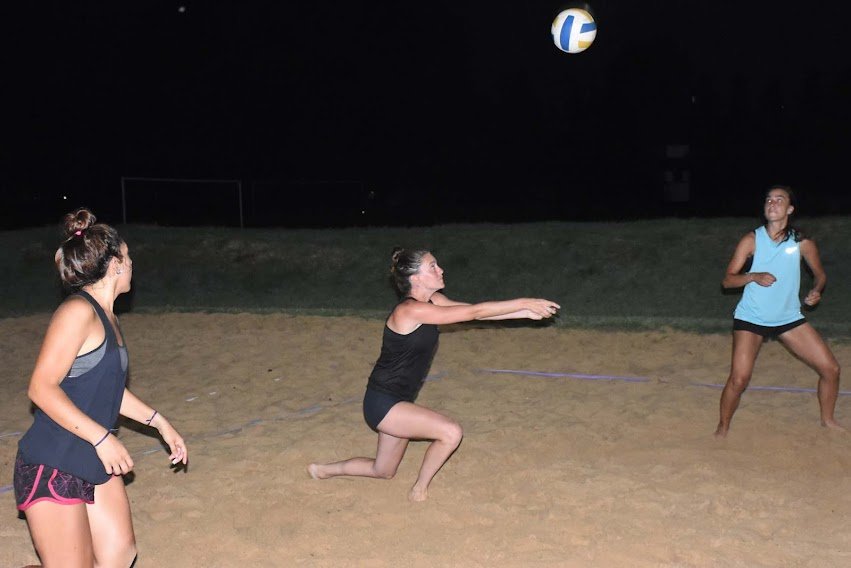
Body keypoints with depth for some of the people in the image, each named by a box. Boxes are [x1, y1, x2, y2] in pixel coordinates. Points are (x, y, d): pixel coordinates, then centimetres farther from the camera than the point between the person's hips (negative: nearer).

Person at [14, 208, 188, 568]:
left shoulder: (106, 318, 10)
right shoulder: (78, 311, -17)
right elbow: (41, 388, -22)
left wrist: (160, 423, 22)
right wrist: (102, 438, -23)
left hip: (95, 464, 9)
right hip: (52, 468, -9)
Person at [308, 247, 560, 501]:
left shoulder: (433, 301, 1)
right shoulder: (410, 310, -26)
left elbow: (472, 311, -2)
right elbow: (474, 312, -27)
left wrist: (526, 311, -8)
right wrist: (524, 303, -23)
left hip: (396, 403, 9)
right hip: (382, 403, -9)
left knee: (383, 471, 21)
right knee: (451, 432, -19)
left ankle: (324, 470, 39)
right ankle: (419, 489, 3)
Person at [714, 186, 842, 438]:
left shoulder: (802, 243, -4)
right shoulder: (752, 240, -8)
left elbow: (820, 274, 12)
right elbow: (727, 280, -9)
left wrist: (816, 290, -10)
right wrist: (753, 277, -27)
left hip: (789, 318, 3)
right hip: (751, 319, -3)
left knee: (831, 369, 3)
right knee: (739, 378, -15)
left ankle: (827, 420, 28)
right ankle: (723, 426, 8)